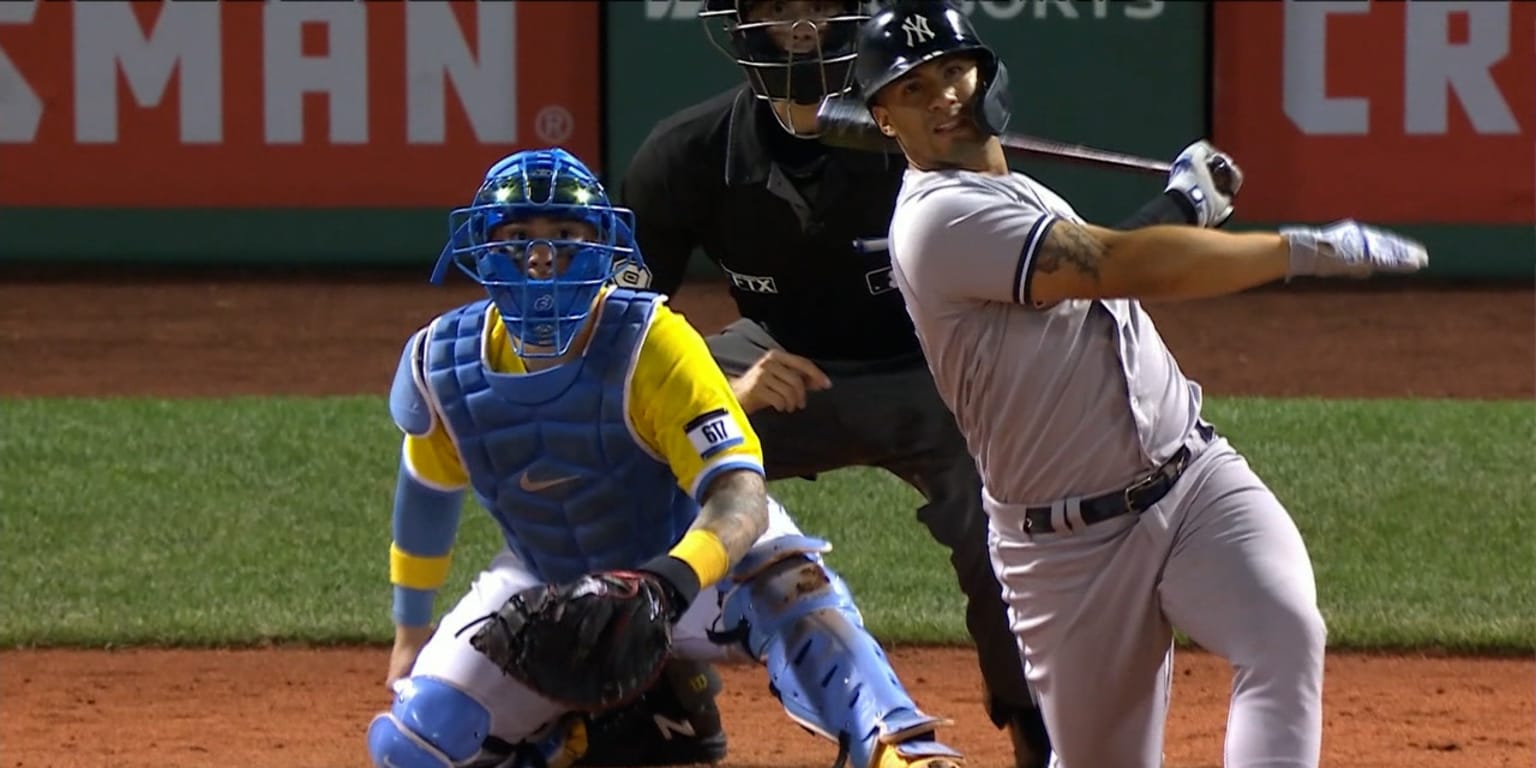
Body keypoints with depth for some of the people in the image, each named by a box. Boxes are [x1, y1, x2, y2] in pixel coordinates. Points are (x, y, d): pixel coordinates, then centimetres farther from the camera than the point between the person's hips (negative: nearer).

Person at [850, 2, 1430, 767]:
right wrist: (1305, 249, -25)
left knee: (1285, 630, -22)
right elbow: (1123, 267, -24)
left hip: (1196, 476, 6)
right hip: (1071, 545, -6)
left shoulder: (1016, 194, 15)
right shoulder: (942, 218, -16)